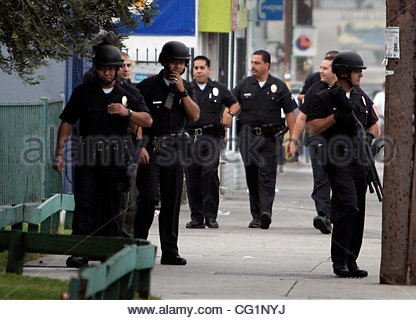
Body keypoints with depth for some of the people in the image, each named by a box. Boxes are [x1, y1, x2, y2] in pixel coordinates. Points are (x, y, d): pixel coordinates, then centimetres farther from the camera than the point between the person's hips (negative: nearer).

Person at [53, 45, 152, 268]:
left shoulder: (129, 94, 10)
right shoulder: (83, 93, 8)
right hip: (87, 157, -1)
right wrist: (59, 153, 0)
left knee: (111, 207, 3)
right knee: (84, 204, -11)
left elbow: (147, 120, 5)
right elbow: (67, 123, 8)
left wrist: (127, 112, -14)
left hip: (116, 159, 1)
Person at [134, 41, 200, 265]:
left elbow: (194, 116, 0)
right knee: (149, 197, -13)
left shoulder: (187, 88, 12)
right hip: (150, 149, -4)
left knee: (172, 201, 3)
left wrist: (182, 91, -8)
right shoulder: (148, 86, 0)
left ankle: (170, 251, 6)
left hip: (174, 149, 4)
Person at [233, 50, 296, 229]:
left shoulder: (279, 87, 5)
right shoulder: (244, 85, 10)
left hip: (271, 137, -2)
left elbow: (289, 113, 6)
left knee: (267, 175, -12)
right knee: (252, 176, 4)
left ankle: (266, 211, -22)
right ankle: (256, 215, 9)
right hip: (249, 137, 2)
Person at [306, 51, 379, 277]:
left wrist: (370, 135, -1)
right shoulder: (324, 99, 0)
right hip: (338, 161, -6)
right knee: (347, 206, -19)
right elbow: (312, 128, -7)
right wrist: (335, 117, -17)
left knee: (358, 213, 6)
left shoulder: (362, 99, 17)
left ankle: (351, 262, 13)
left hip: (359, 161, 6)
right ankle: (339, 261, -13)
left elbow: (374, 125, 21)